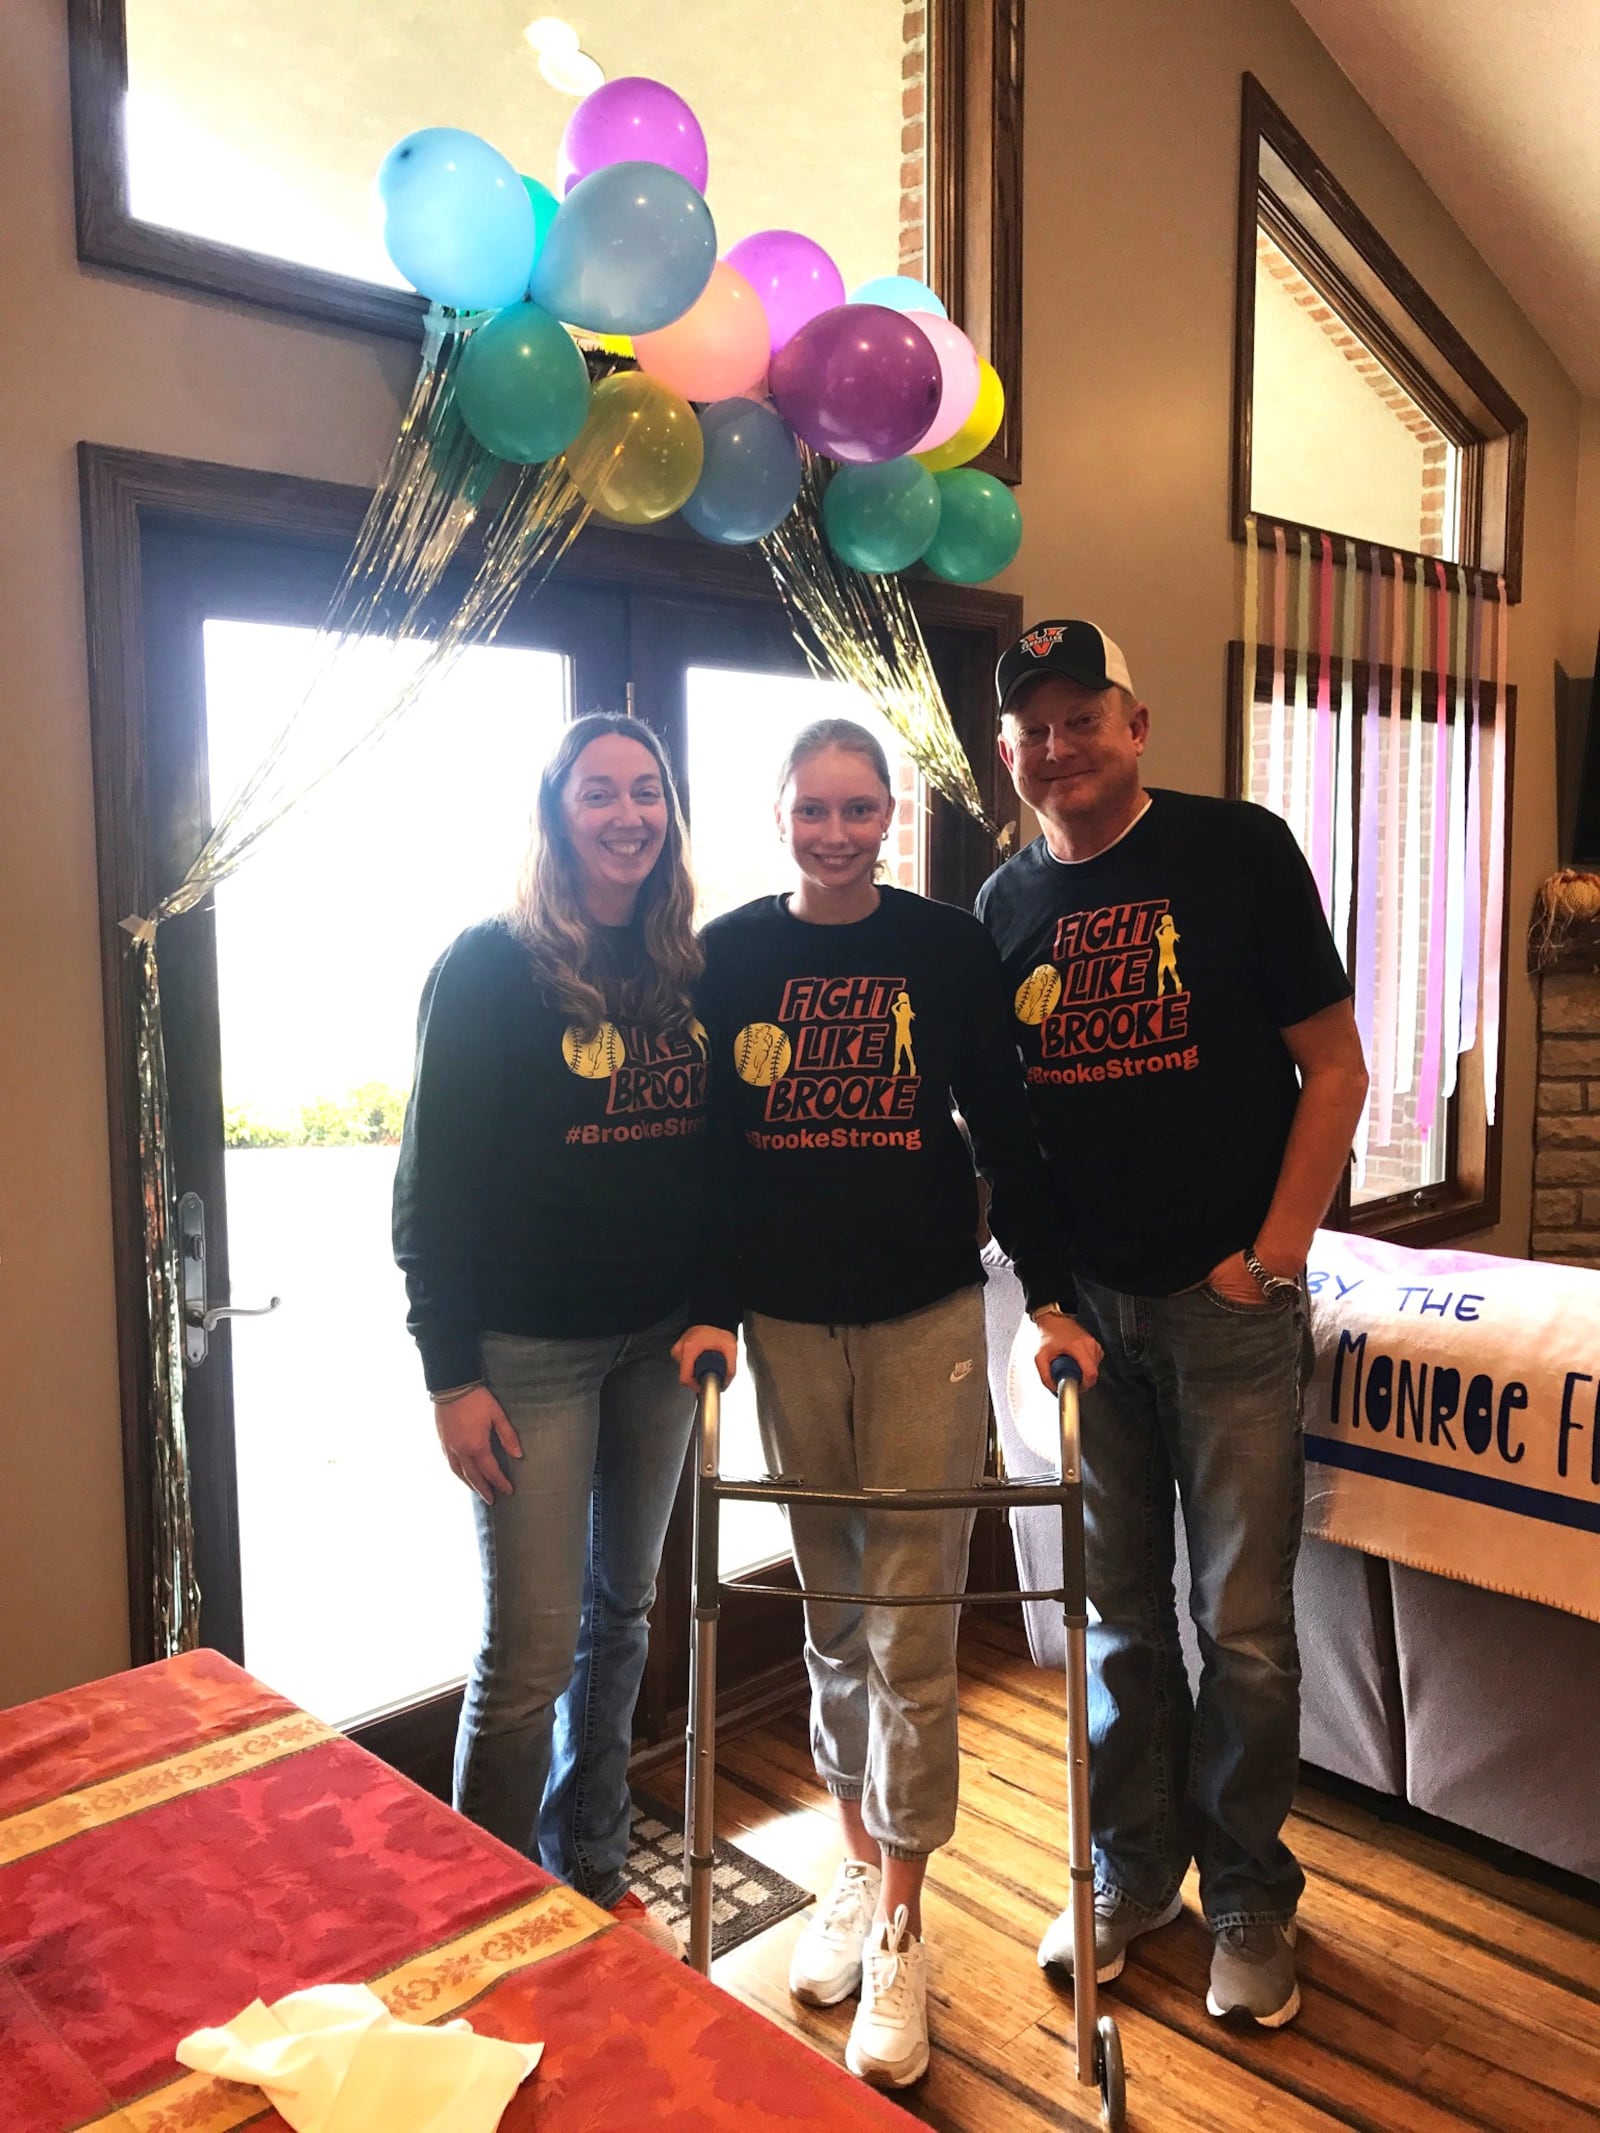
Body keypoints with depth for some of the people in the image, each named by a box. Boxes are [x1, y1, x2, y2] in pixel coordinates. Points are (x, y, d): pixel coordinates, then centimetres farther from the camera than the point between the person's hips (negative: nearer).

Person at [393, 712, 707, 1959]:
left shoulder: (689, 969, 5)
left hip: (659, 1340, 6)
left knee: (621, 1615, 17)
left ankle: (594, 1876, 36)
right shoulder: (490, 968, -10)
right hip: (530, 1350, -5)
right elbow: (433, 1187, -11)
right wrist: (452, 1376, -13)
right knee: (532, 1652, -1)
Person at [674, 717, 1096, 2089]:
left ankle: (900, 1934, 19)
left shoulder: (949, 947, -2)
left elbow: (1006, 1131, 0)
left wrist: (1051, 1295, -4)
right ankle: (860, 1871, 34)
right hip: (787, 1322, 2)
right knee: (831, 1616, 14)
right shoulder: (727, 958, 1)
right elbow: (704, 1146, 3)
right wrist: (709, 1306, -4)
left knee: (912, 1630, 2)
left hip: (927, 1317, -1)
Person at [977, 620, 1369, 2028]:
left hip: (1228, 1297, -3)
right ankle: (1134, 1869, 34)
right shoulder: (1006, 903, 6)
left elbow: (1335, 1067, -5)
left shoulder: (1240, 851, -5)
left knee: (1243, 1625, 6)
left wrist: (1276, 1250, -11)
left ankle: (1248, 1893, 28)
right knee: (1120, 1616, 15)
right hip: (1083, 1303, 3)